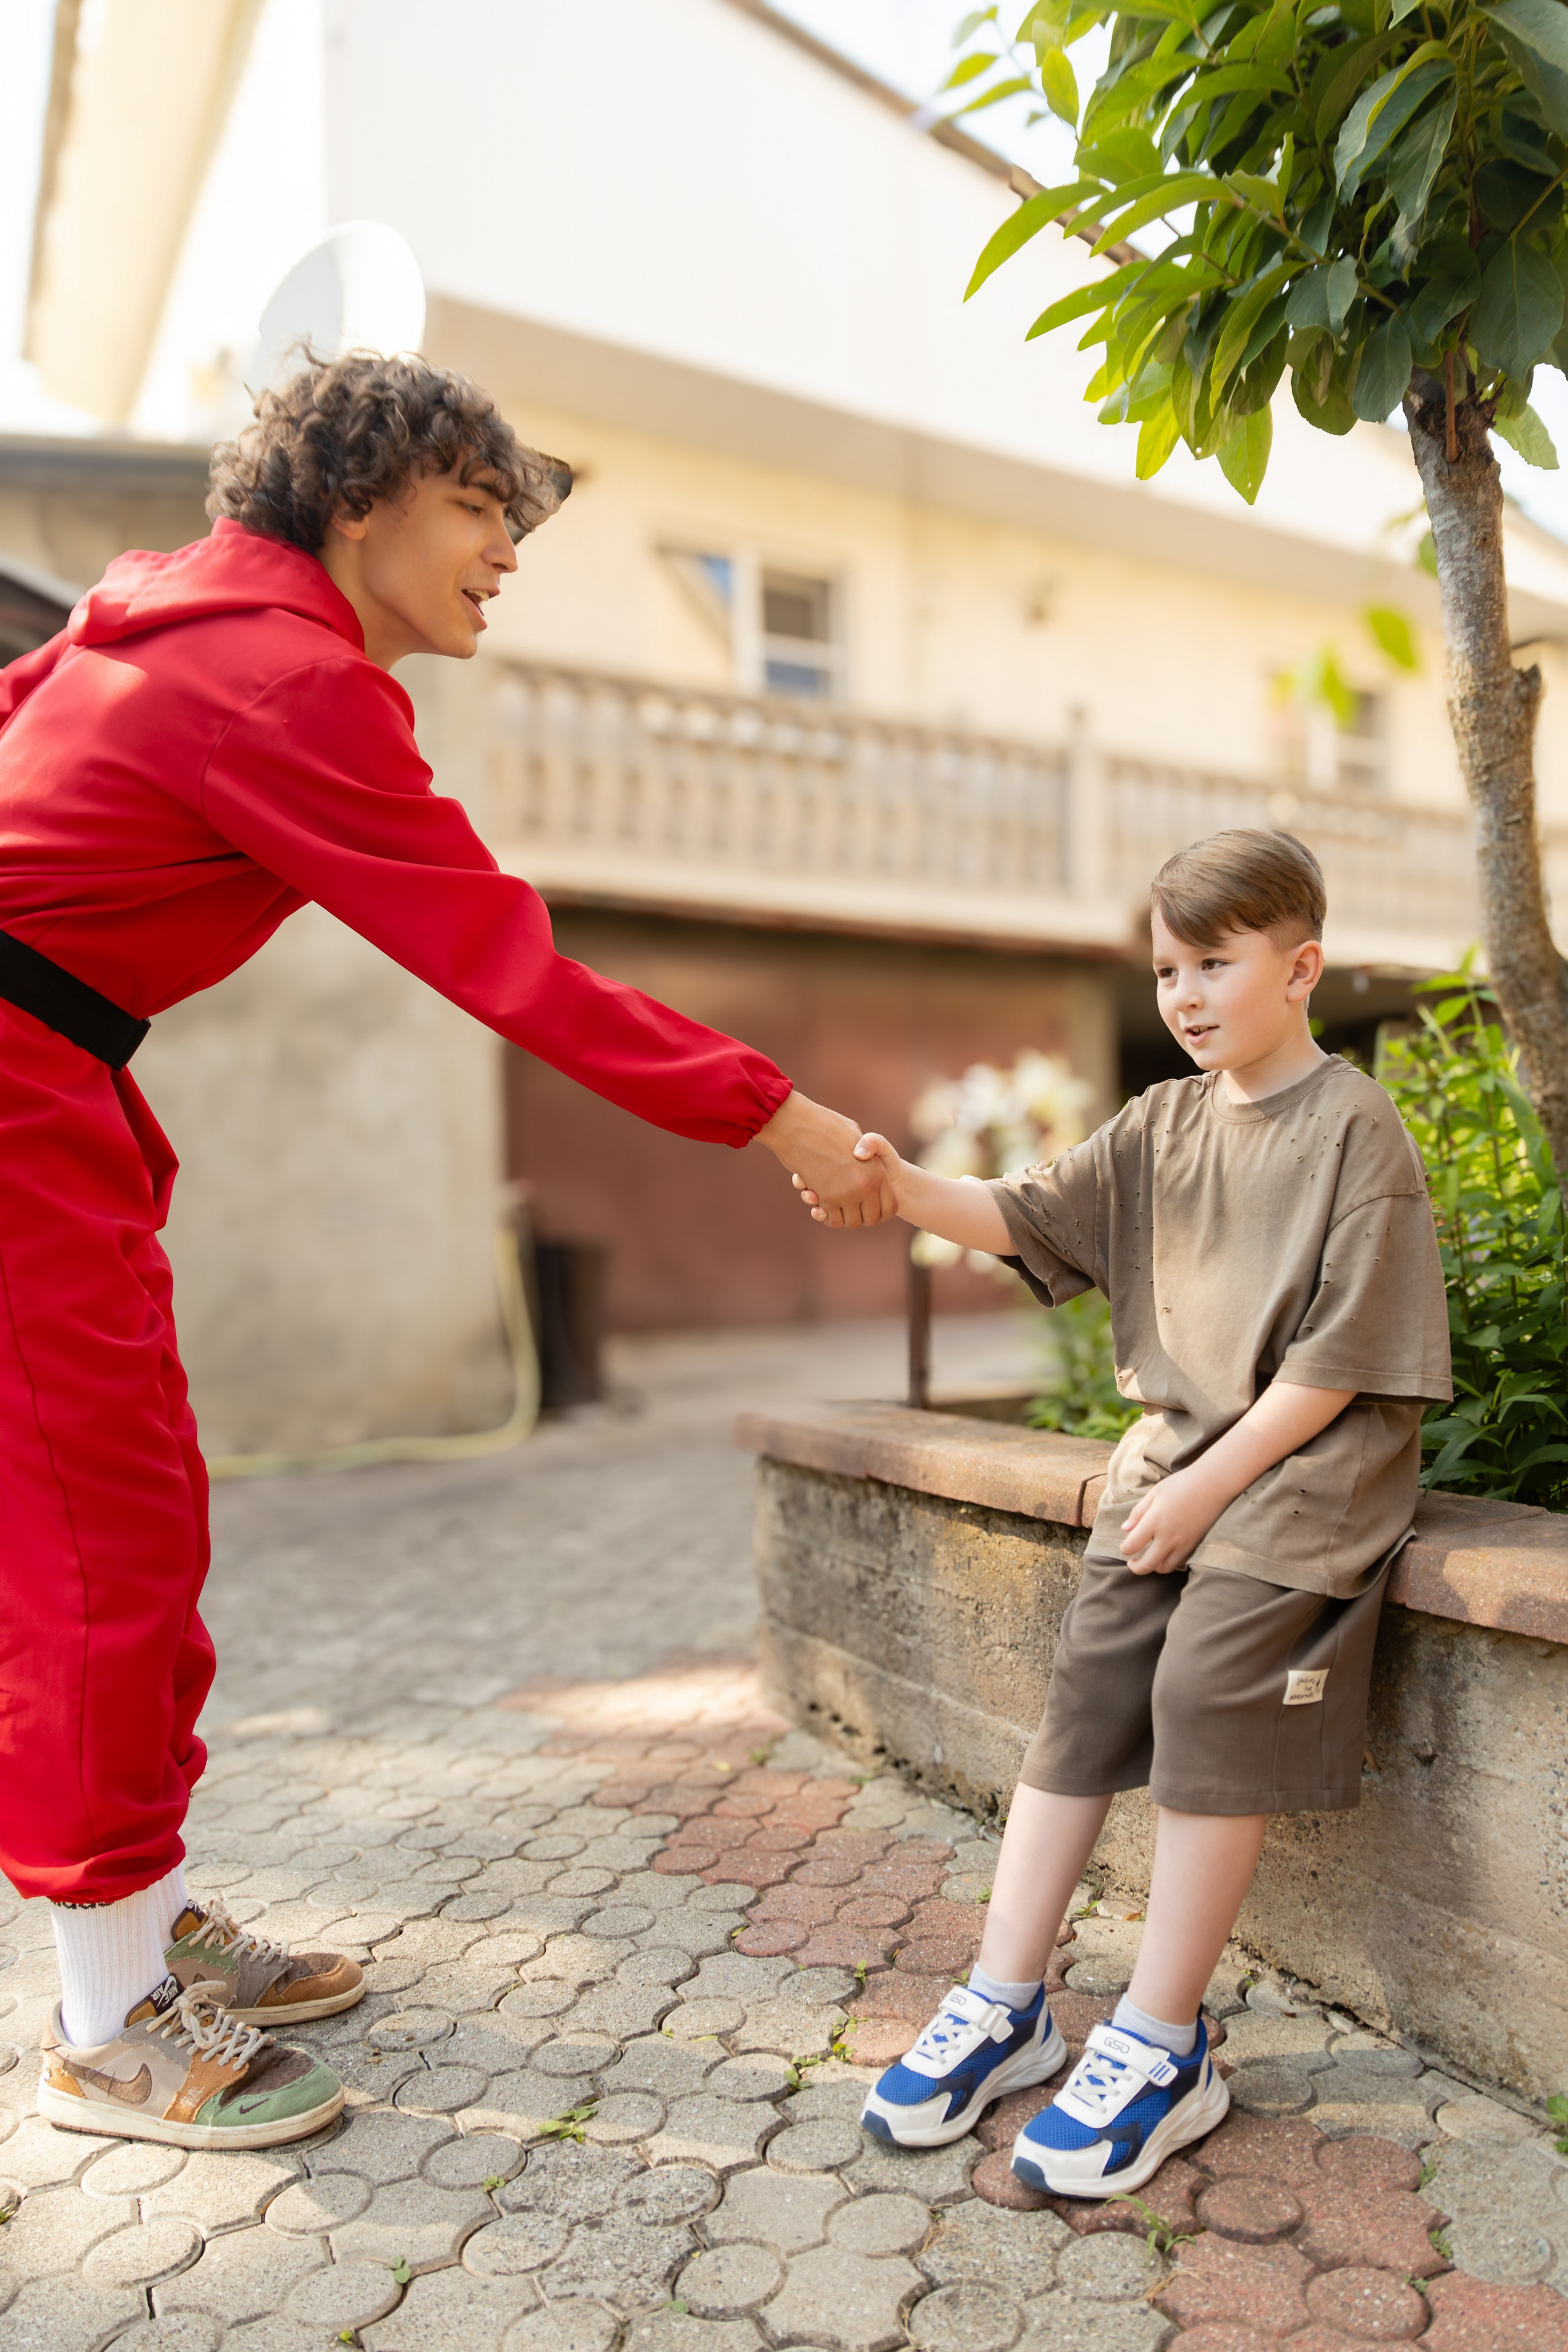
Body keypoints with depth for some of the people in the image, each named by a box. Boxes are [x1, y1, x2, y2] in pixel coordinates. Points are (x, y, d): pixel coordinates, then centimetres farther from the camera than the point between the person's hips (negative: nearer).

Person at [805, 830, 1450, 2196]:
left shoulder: (1356, 1131, -8)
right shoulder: (1162, 1124, 11)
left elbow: (1341, 1355, -13)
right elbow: (1030, 1218, -1)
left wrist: (1209, 1484, -16)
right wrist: (903, 1190, -20)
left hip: (1306, 1465, -6)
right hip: (1174, 1454, 6)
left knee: (1208, 1691, -19)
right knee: (1086, 1685, -2)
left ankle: (1160, 2048, -4)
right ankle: (1007, 2006, 9)